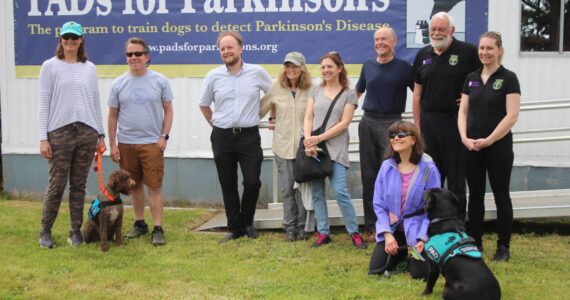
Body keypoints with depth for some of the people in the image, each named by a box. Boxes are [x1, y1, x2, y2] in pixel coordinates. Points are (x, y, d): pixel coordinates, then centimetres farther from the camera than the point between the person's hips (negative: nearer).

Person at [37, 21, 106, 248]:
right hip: (59, 132, -3)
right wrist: (43, 137, -7)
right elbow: (43, 103, -1)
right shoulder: (50, 66, 2)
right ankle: (45, 231, 12)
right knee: (57, 184, -2)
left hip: (87, 132, 3)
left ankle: (76, 231, 15)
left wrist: (101, 134, 11)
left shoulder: (89, 68, 11)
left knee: (79, 185, 6)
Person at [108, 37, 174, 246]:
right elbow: (113, 115, 8)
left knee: (155, 186, -5)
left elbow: (168, 110, 4)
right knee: (135, 185, 11)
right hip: (126, 143, 2)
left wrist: (164, 136, -5)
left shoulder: (159, 81, 0)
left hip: (152, 142, -2)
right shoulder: (118, 83, 4)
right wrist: (112, 144, 4)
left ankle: (158, 229, -1)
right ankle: (139, 223, 24)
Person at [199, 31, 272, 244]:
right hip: (222, 137, 2)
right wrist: (217, 125, 12)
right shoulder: (213, 76, 1)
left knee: (252, 182, -6)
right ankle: (235, 228, 18)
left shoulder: (257, 72, -3)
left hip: (249, 136, -1)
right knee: (228, 185, 6)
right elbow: (204, 105, 14)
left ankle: (247, 221, 19)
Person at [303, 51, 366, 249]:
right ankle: (323, 233, 10)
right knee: (317, 193, 3)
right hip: (313, 148, 4)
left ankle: (354, 232, -1)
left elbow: (344, 123, -4)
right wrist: (308, 140, -10)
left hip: (335, 149, -3)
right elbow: (308, 118, 7)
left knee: (340, 192, -11)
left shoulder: (349, 95, 5)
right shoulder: (316, 92, 15)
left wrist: (319, 138, -12)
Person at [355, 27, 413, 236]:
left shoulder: (403, 67, 0)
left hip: (391, 122, -4)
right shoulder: (368, 66, 11)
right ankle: (371, 223, 15)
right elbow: (357, 91, 24)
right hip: (368, 122, 4)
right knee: (368, 174, 7)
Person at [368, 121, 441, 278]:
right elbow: (379, 204, -1)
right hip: (392, 229, 3)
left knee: (419, 273, -14)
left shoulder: (428, 169, -13)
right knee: (375, 270, -4)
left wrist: (423, 239, -20)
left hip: (417, 231, -3)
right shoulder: (386, 167, -3)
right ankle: (403, 254, 26)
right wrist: (387, 234, -11)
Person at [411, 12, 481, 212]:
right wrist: (417, 124, 8)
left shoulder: (467, 52, -5)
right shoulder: (423, 55, 9)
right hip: (428, 120, 5)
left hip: (455, 120, -4)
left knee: (456, 174, 3)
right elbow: (417, 92, 12)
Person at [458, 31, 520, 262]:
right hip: (472, 147, 5)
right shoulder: (472, 78, 10)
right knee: (475, 195, 11)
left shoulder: (508, 78, -5)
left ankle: (503, 246, 12)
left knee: (501, 195, 3)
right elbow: (463, 111, 9)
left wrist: (488, 140, -15)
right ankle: (475, 242, 21)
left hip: (498, 146, -5)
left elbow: (512, 115, -11)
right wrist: (465, 138, -6)